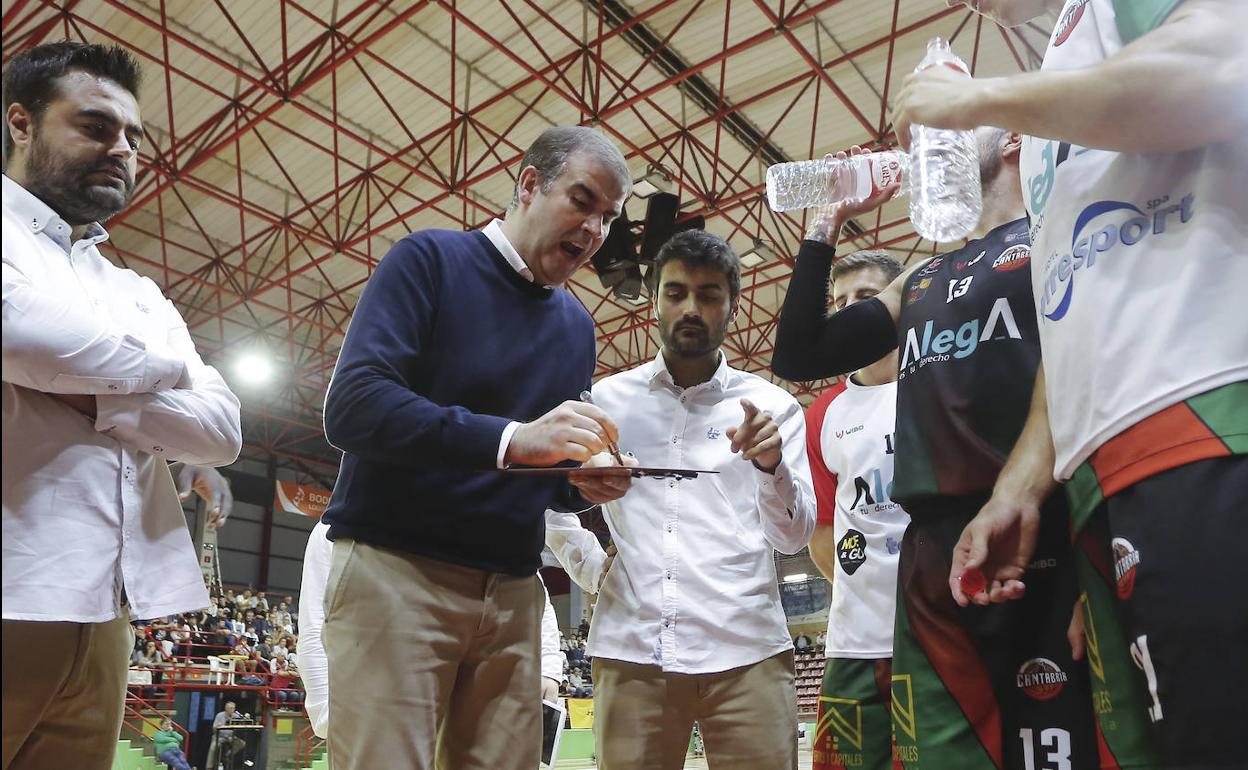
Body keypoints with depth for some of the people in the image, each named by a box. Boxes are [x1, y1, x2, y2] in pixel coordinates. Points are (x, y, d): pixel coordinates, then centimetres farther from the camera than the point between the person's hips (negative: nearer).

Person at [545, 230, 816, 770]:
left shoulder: (771, 406, 6)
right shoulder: (607, 400, 7)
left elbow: (793, 535, -1)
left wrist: (771, 466, -20)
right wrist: (589, 567, 3)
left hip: (745, 651, 0)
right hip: (631, 651, 1)